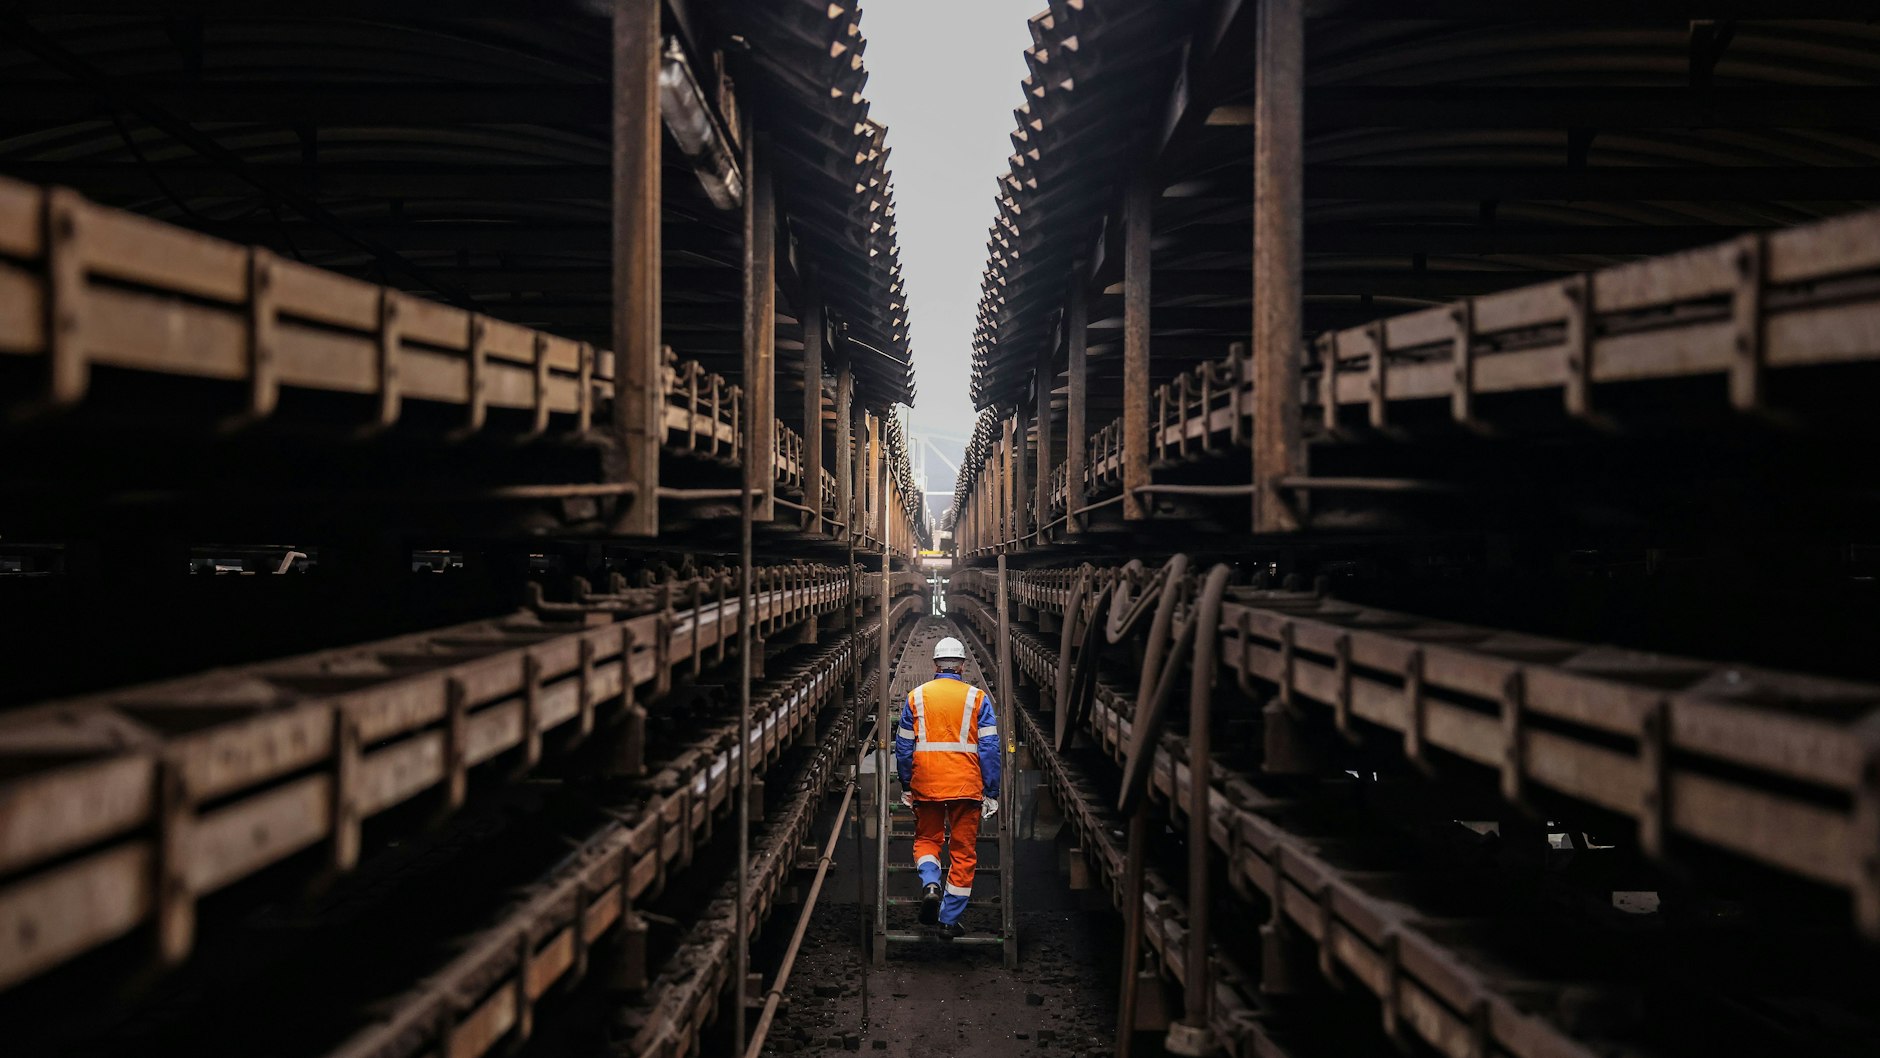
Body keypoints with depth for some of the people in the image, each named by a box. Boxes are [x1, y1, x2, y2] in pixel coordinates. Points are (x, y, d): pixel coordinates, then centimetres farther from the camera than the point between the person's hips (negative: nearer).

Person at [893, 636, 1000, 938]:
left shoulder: (915, 697, 4)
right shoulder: (978, 698, -1)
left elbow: (903, 747, 7)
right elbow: (990, 748, -4)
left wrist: (906, 787, 17)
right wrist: (992, 793, 1)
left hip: (926, 786, 1)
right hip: (966, 787, -1)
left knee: (926, 839, 19)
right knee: (963, 851, 8)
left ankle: (930, 884, -10)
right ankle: (950, 920, 9)